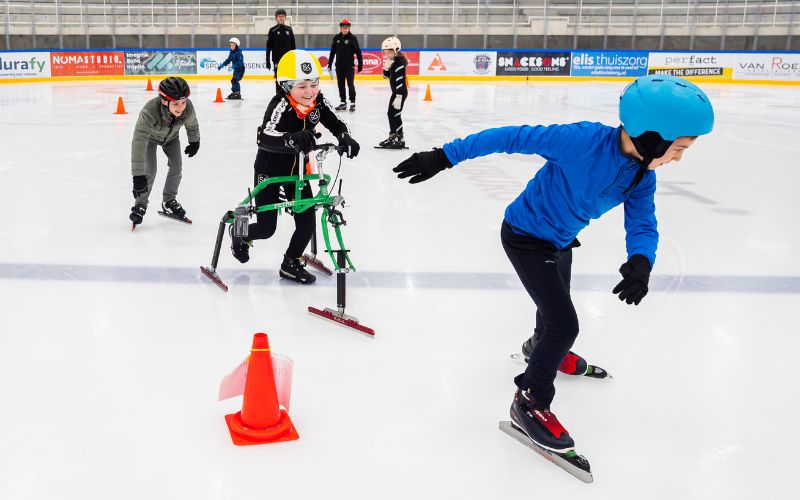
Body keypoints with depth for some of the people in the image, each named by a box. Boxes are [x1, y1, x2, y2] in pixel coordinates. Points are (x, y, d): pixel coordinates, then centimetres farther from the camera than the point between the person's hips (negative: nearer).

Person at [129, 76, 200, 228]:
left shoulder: (187, 108, -35)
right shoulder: (150, 111, -47)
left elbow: (192, 125, -9)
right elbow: (139, 143, -51)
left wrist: (194, 141, 10)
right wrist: (138, 175, -55)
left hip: (171, 136, 4)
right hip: (150, 136, -4)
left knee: (176, 167, -2)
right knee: (149, 171, -11)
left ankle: (169, 202, 20)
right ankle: (140, 205, 11)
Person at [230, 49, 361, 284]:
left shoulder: (319, 102, -11)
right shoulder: (280, 105, -29)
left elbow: (337, 125, -7)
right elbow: (265, 139, -42)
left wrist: (346, 138, -32)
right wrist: (293, 140, -62)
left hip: (297, 169, 5)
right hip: (269, 170, -5)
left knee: (307, 222, 0)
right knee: (266, 228, -1)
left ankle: (291, 264, 25)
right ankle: (239, 234, 36)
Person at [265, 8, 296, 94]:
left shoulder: (289, 29, 8)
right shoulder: (273, 30, -2)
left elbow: (293, 45, 12)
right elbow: (268, 47, -3)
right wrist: (267, 61, -7)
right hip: (277, 59, -3)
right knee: (278, 79, 0)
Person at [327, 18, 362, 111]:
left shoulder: (352, 38, -6)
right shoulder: (336, 38, 4)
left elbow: (358, 52, -6)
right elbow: (333, 51, 10)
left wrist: (360, 64, -9)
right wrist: (330, 63, 10)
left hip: (349, 65, -4)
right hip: (339, 65, 4)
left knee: (350, 84, -6)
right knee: (341, 84, 9)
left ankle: (352, 103, 2)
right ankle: (343, 102, 18)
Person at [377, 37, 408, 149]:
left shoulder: (399, 62, -20)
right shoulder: (392, 61, 10)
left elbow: (400, 81, -24)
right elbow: (387, 76, 15)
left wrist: (398, 97, -27)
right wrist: (387, 67, -5)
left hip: (400, 92, -10)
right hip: (396, 91, 10)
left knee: (395, 114, -8)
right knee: (390, 113, 16)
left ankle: (400, 140, -3)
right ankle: (393, 136, 27)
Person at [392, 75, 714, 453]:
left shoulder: (642, 175, -13)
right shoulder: (584, 140, -35)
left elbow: (642, 226, -12)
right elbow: (513, 138, -31)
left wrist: (641, 261, -37)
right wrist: (444, 157, -29)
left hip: (560, 240, 8)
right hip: (525, 237, -8)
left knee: (555, 303, 30)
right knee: (565, 324, -10)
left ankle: (541, 347, 62)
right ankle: (529, 404, 9)